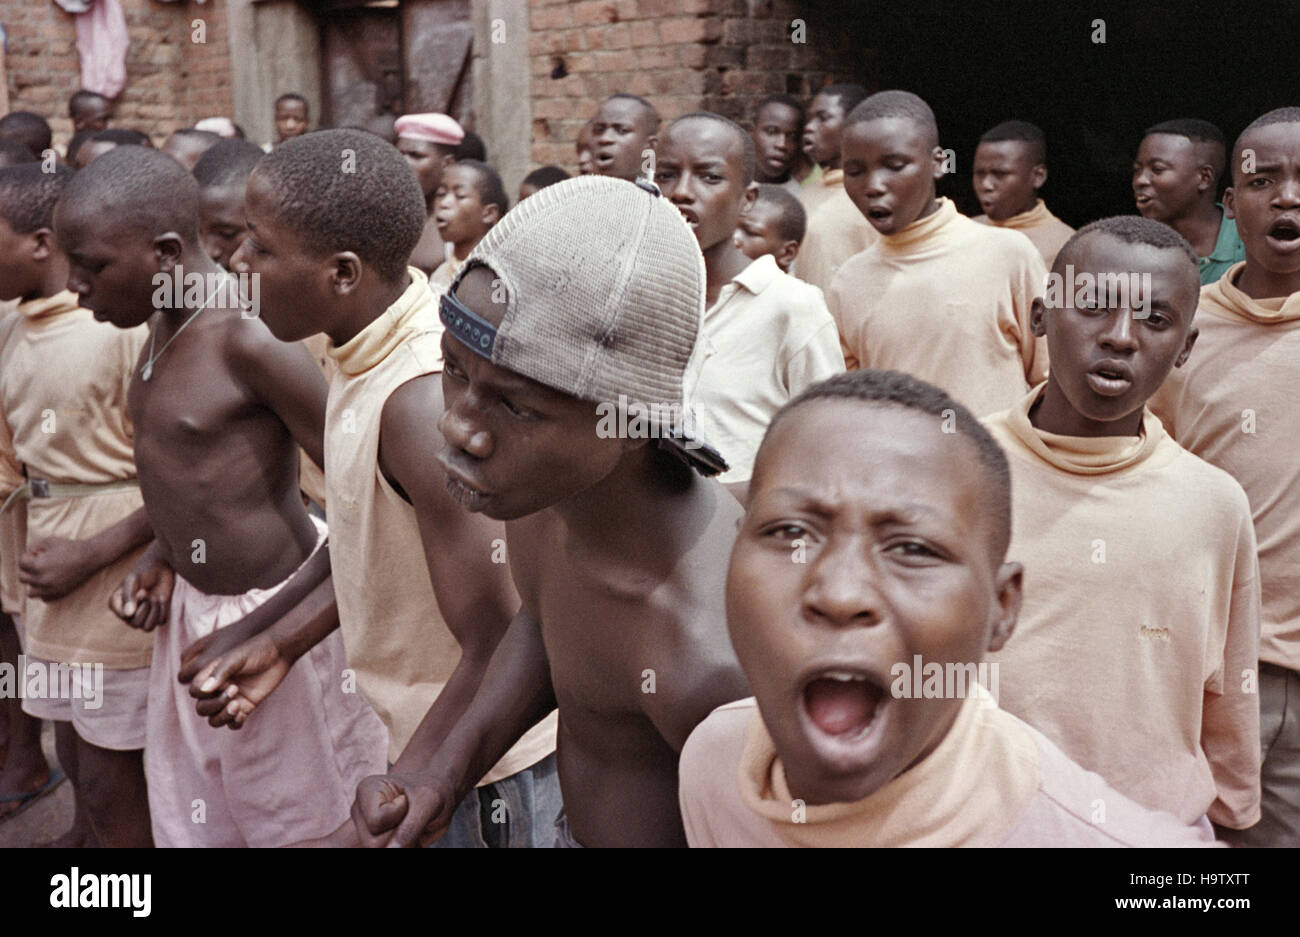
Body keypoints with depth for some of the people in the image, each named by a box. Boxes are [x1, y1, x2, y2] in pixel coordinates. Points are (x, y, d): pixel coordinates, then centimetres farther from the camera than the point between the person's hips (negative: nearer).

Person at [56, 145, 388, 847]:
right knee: (193, 822, 20)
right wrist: (162, 560, 2)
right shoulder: (165, 327, 3)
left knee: (298, 821, 11)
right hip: (189, 612, 8)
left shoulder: (249, 338, -24)